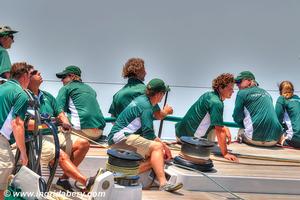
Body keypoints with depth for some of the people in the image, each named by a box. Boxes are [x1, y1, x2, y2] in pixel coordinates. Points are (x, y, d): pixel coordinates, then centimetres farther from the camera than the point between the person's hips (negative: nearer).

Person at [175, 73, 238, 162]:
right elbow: (219, 131, -19)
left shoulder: (209, 95, 8)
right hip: (188, 136, -9)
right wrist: (225, 154, -14)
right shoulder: (216, 103, -20)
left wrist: (225, 129, 3)